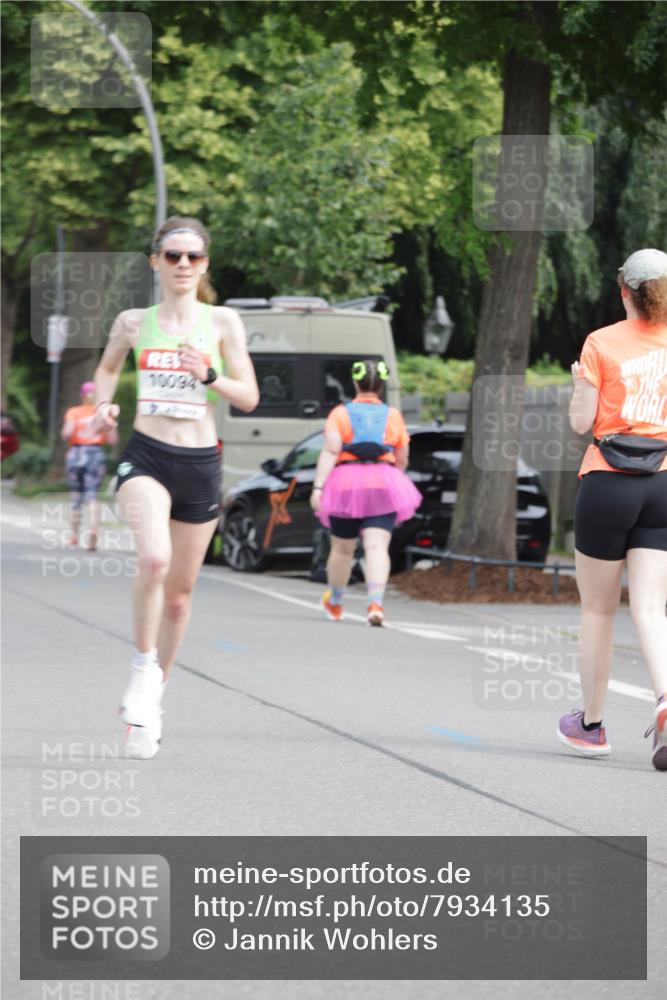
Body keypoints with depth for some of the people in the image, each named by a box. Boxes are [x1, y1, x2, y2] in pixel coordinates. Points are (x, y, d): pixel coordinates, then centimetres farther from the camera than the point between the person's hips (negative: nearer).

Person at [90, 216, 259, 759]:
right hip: (146, 458, -1)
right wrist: (104, 403, 4)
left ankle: (152, 699, 26)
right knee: (154, 557, -30)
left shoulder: (223, 321, 2)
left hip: (200, 465, 1)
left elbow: (249, 396, 0)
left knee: (179, 592, 9)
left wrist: (208, 375, -17)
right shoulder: (133, 323, 5)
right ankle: (143, 668, -11)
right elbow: (108, 367, 24)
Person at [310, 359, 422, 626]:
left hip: (346, 484, 0)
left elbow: (330, 452, -11)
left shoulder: (340, 414, 0)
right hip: (383, 484, 0)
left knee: (342, 548, 15)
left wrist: (317, 488, -14)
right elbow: (402, 460, 13)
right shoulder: (393, 416, 7)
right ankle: (375, 602, -29)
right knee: (377, 546, -9)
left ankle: (334, 603, 34)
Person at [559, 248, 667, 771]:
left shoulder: (602, 343, -3)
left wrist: (579, 383, 15)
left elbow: (582, 421, -3)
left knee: (598, 611, 11)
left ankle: (591, 724, 20)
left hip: (607, 483, -2)